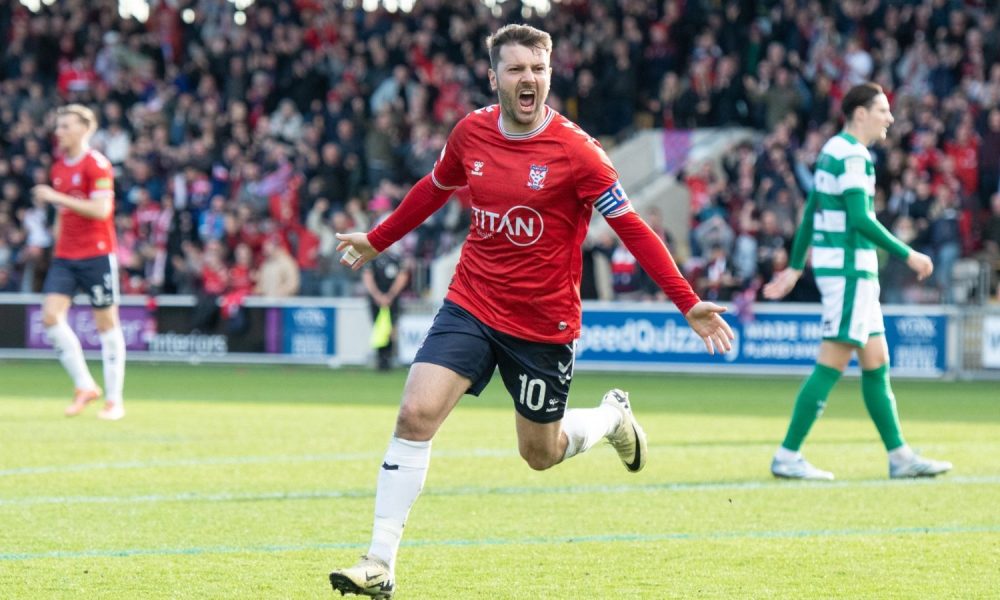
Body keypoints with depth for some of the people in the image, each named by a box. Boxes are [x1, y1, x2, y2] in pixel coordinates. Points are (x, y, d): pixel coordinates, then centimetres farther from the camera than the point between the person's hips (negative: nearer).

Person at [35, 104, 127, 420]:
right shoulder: (58, 167, 13)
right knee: (51, 316, -8)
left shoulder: (97, 165, -9)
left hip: (97, 255, -7)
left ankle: (114, 400, 7)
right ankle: (85, 386, 2)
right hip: (65, 256, 7)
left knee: (106, 323, 0)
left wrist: (56, 197, -21)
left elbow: (100, 209, -21)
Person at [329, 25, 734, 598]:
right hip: (471, 306, 3)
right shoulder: (471, 132, -2)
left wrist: (690, 303, -18)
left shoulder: (576, 152, -15)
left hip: (544, 323, -3)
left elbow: (633, 230, -13)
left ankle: (613, 416, 43)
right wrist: (377, 240, 30)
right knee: (415, 414, -15)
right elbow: (434, 189, 19)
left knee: (540, 453, 9)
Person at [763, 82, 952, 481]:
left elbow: (810, 212, 21)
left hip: (854, 272, 10)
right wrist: (908, 255, -17)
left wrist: (795, 267, 24)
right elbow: (861, 219, -22)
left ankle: (900, 457, 13)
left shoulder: (834, 151, 16)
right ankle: (787, 457, -8)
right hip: (848, 269, -10)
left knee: (876, 363, 10)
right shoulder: (851, 155, -14)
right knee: (832, 365, -9)